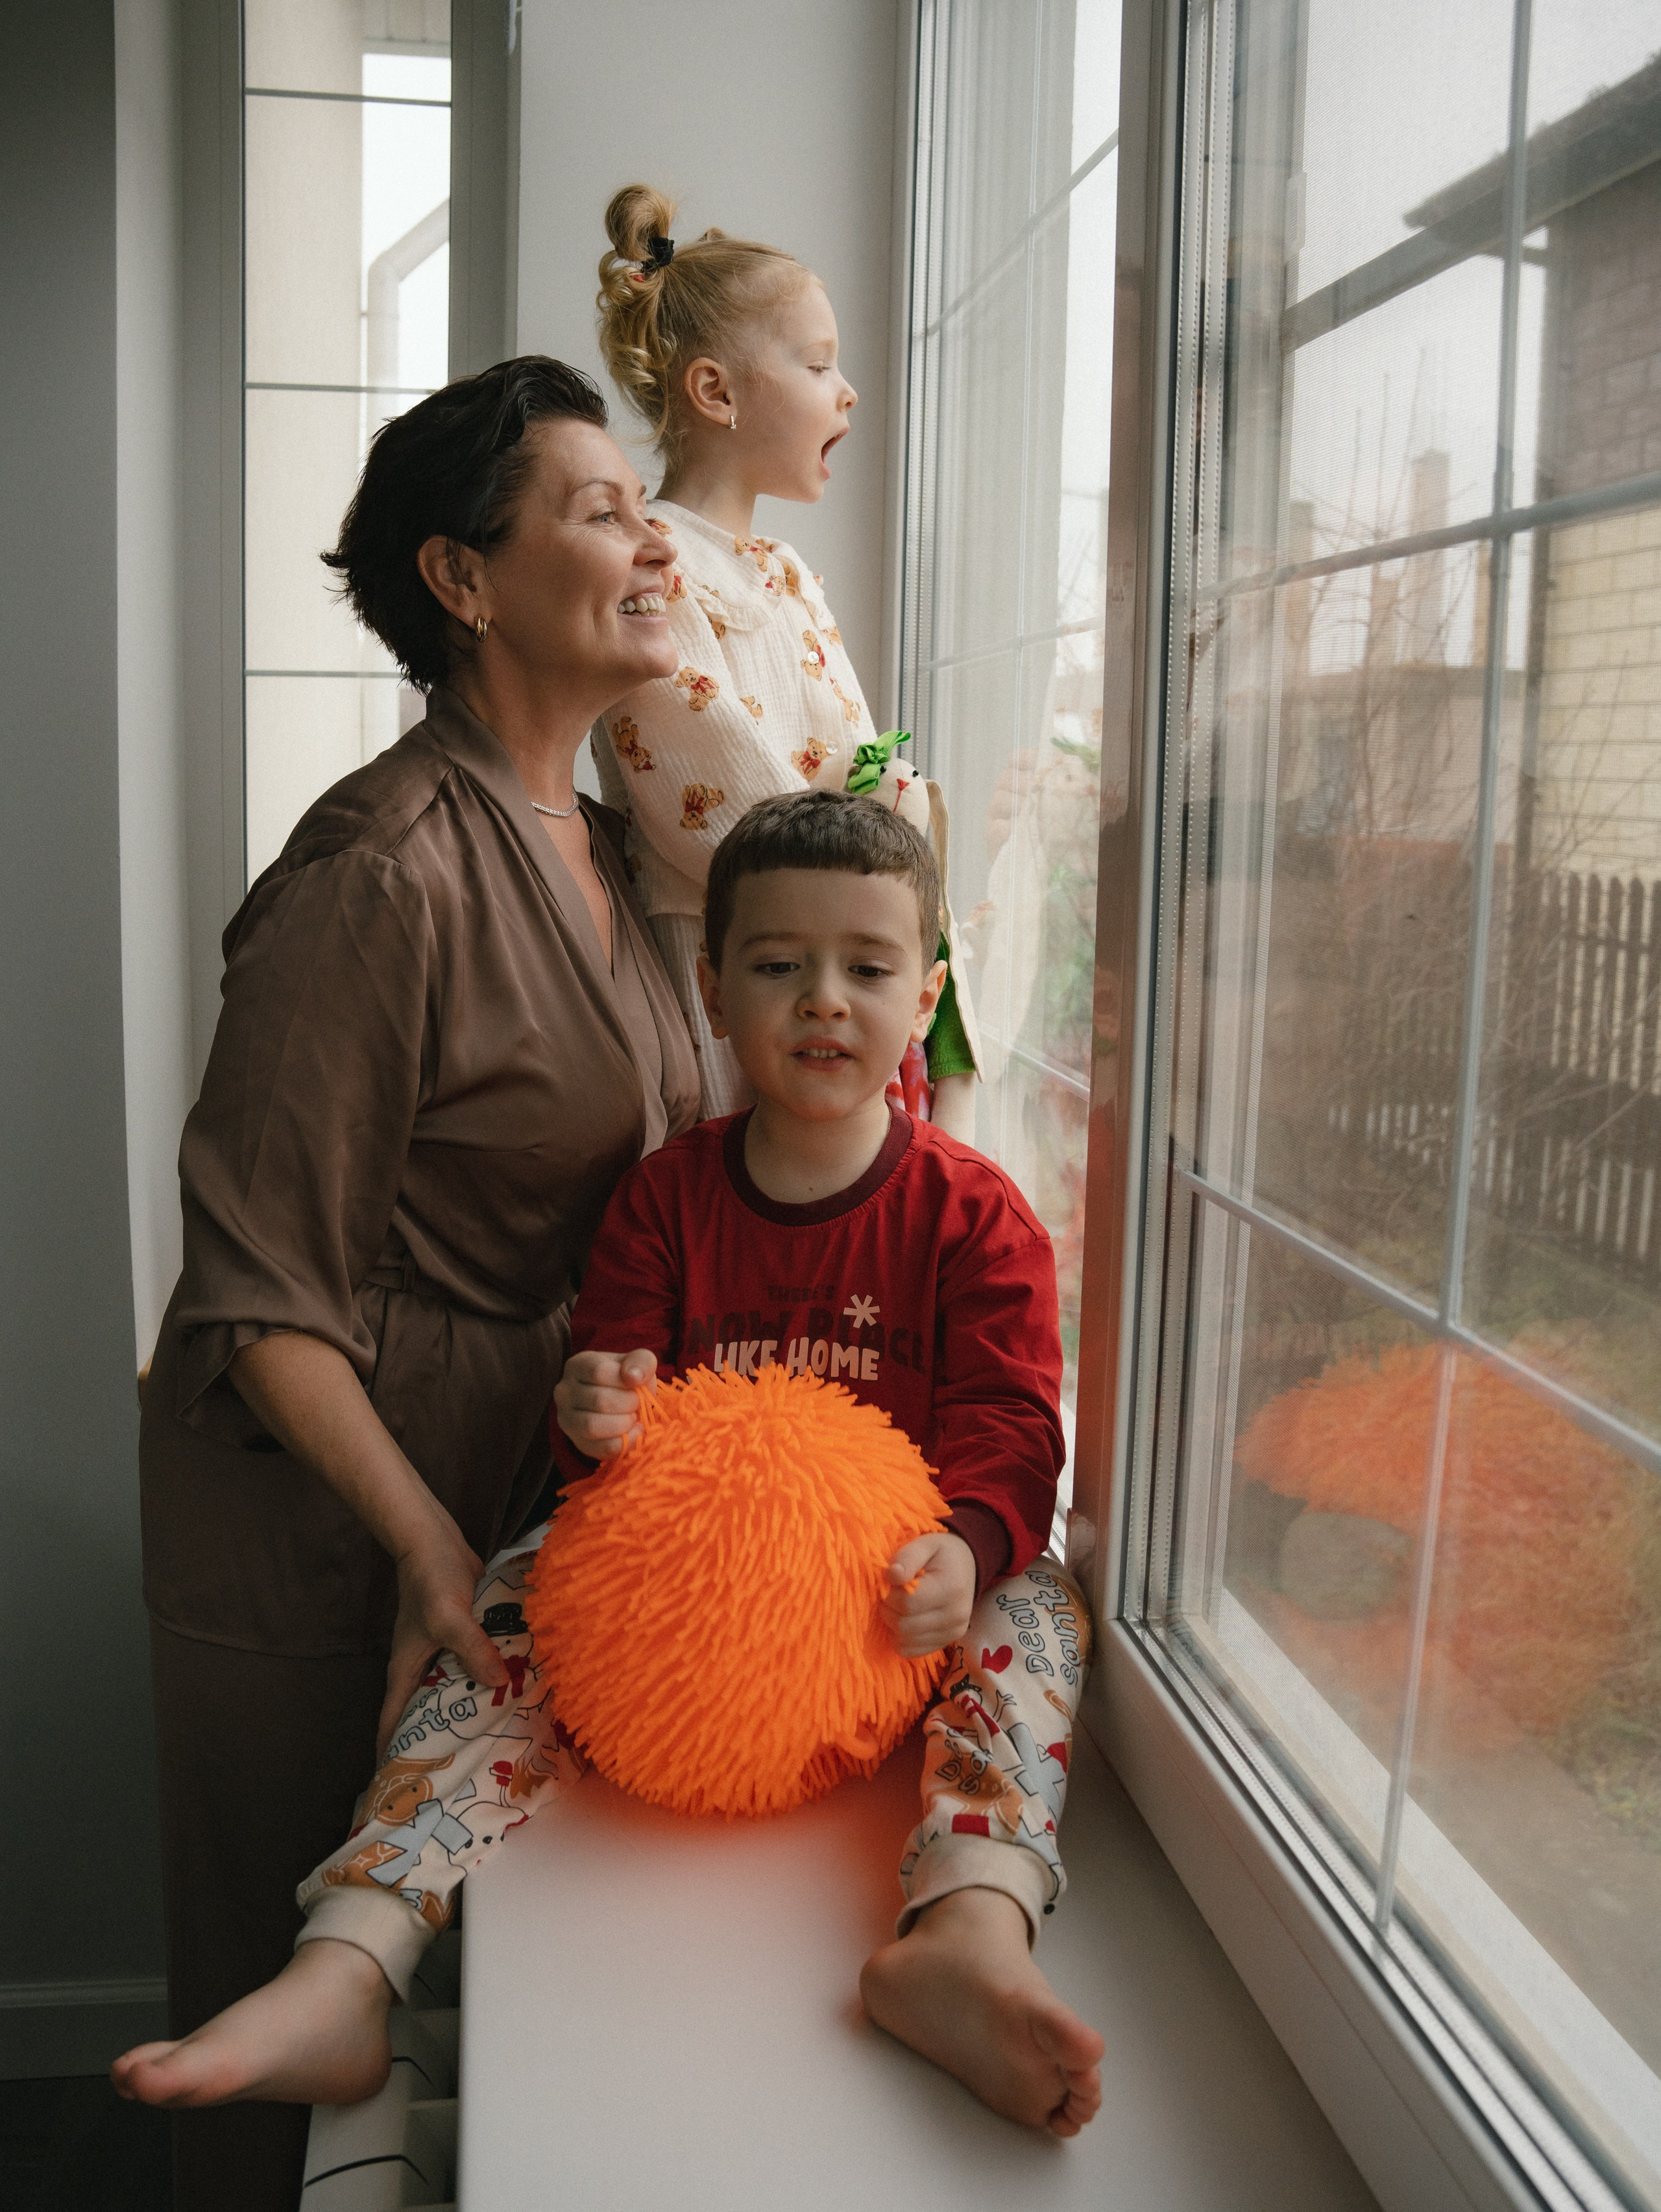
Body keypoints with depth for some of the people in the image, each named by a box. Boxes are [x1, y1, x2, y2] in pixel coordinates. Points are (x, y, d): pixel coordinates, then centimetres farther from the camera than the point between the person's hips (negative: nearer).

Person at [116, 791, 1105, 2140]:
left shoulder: (973, 1214, -4)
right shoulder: (666, 1197, 3)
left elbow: (1010, 1430, -10)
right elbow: (623, 1403, 3)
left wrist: (964, 1550, -33)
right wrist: (600, 1417, -24)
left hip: (896, 1589, -1)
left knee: (1034, 1611, -29)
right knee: (516, 1610, -20)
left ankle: (972, 1932, -53)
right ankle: (341, 1976, -29)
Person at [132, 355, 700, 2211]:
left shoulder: (598, 848, 5)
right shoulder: (388, 868, -22)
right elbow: (259, 1288, -21)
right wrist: (425, 1539, -21)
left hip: (511, 1462, 8)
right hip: (306, 1491, -8)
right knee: (283, 1971, 11)